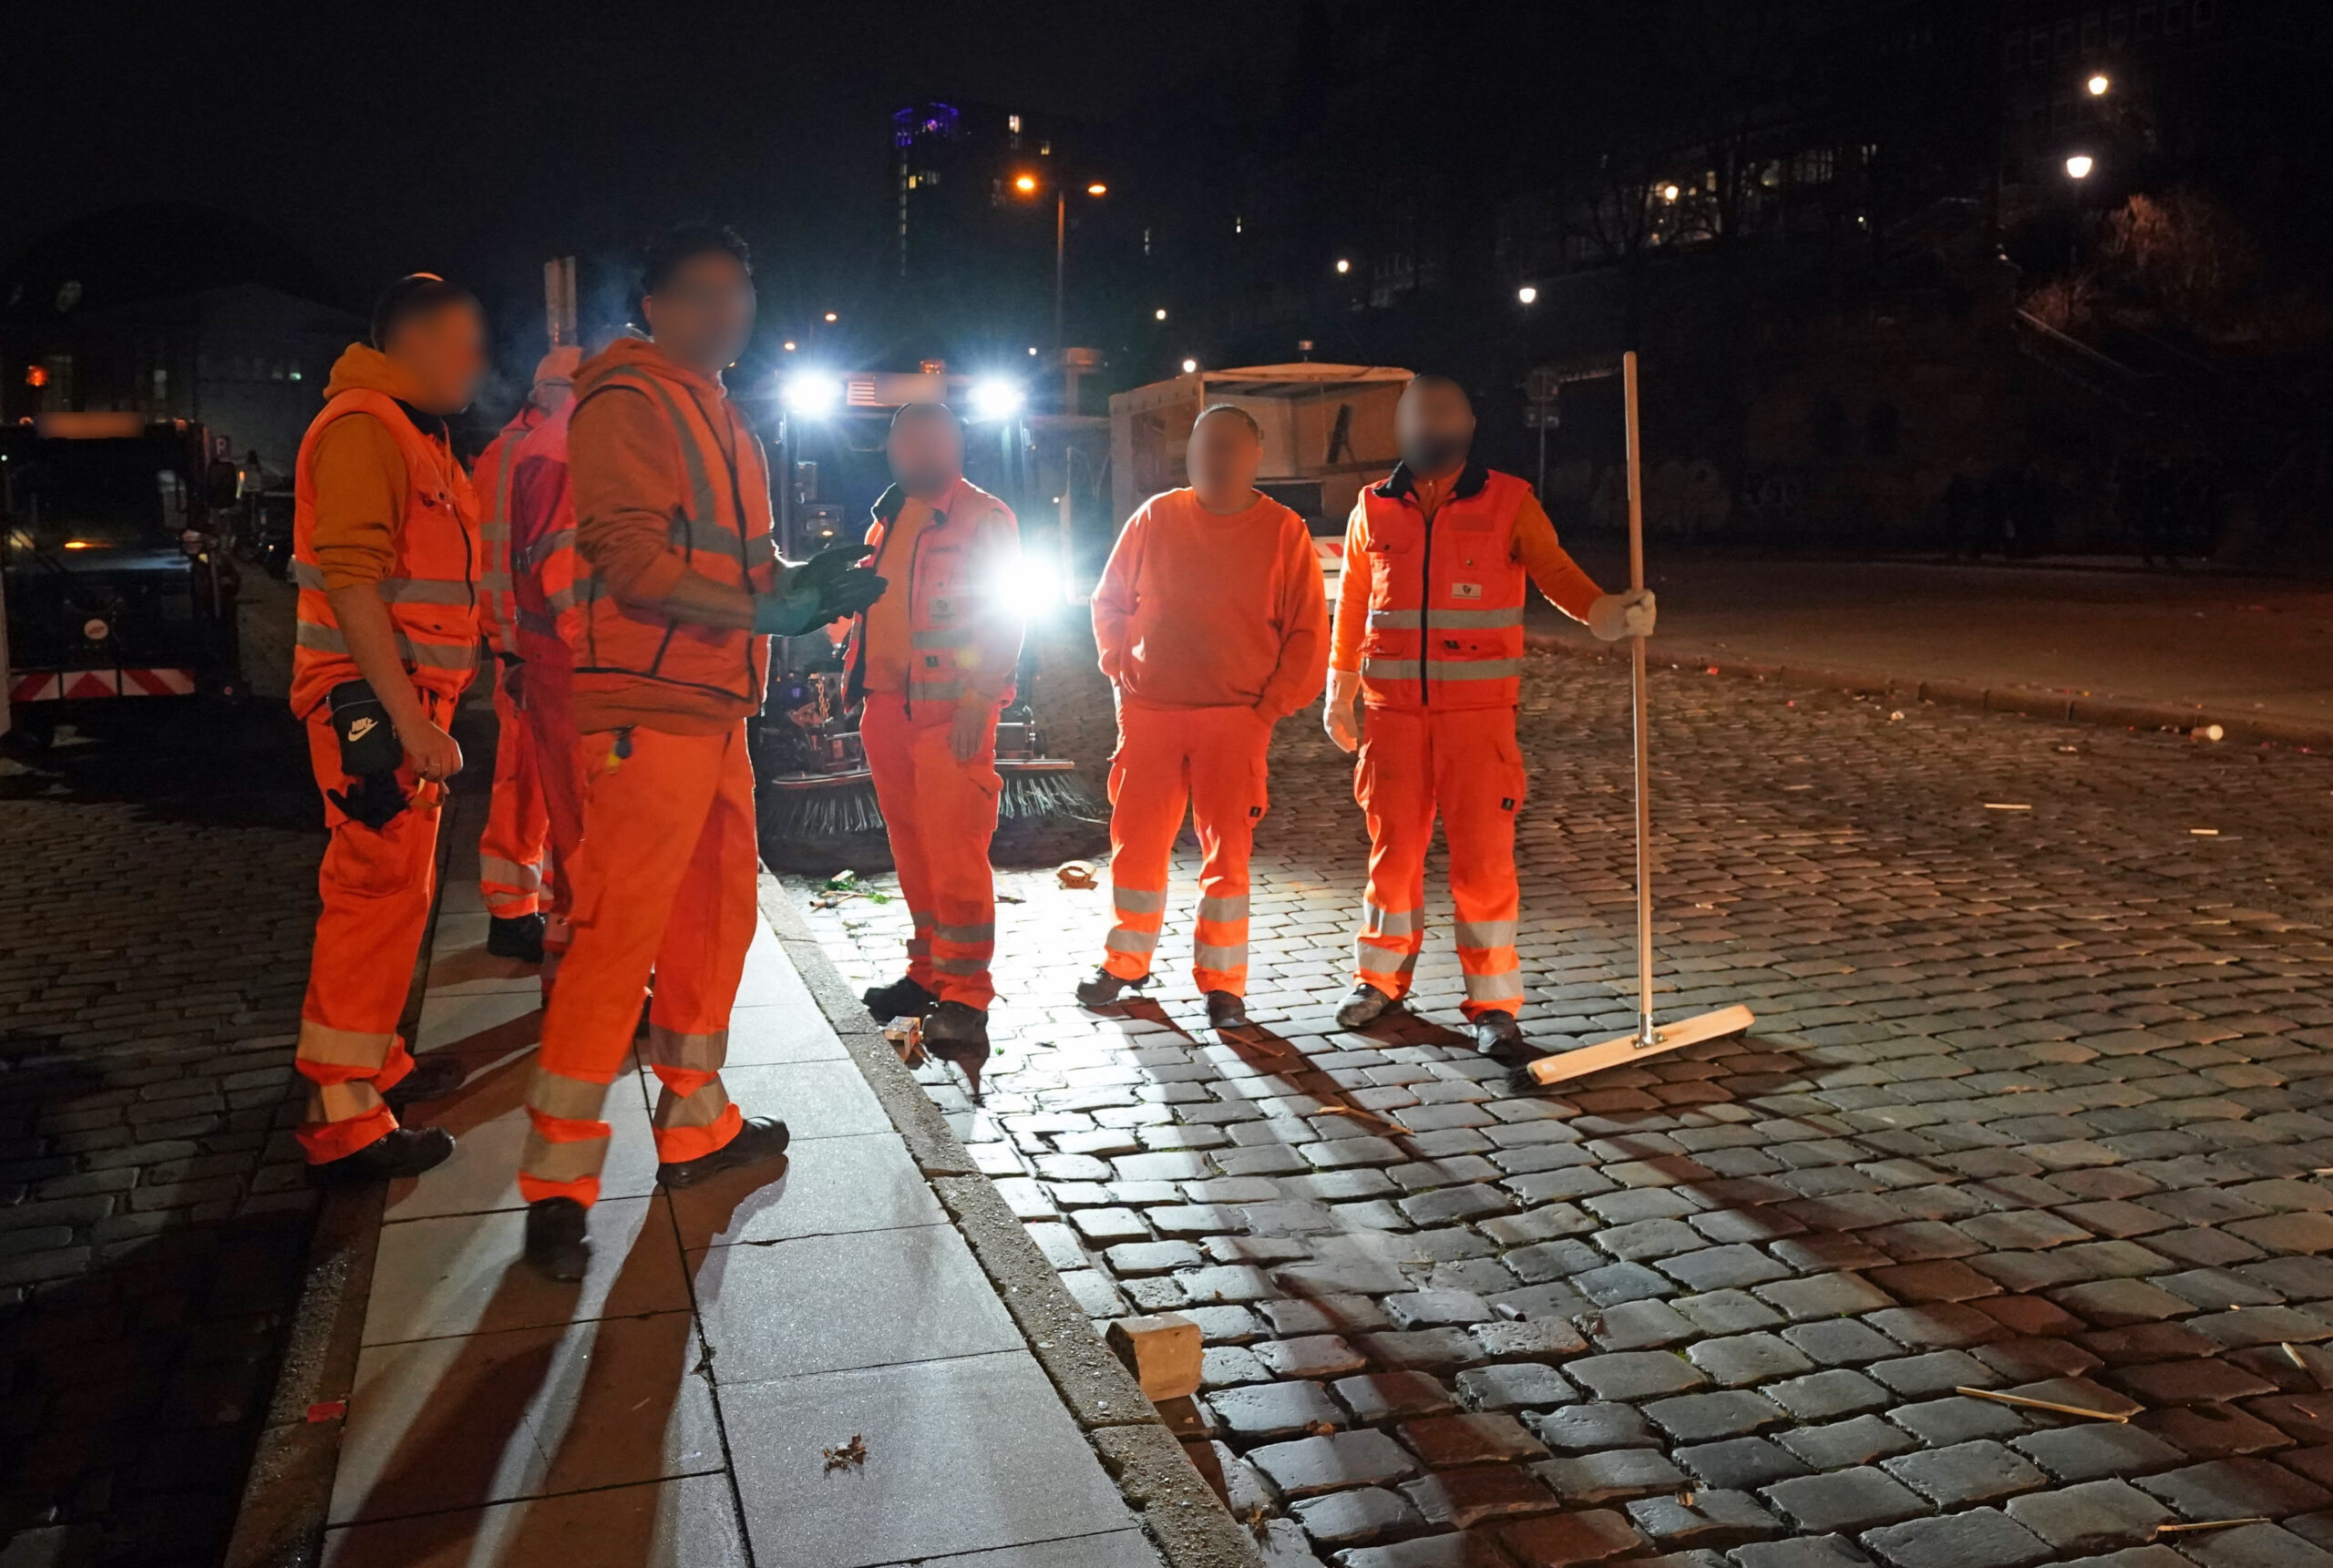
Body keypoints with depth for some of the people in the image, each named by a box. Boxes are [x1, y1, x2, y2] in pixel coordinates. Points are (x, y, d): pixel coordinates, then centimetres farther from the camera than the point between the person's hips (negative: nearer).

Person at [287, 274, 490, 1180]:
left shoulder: (418, 436, 20)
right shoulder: (362, 427, -14)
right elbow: (352, 581, -23)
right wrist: (410, 720, -27)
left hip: (407, 703, 11)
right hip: (370, 706, -11)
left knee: (394, 892, 18)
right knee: (378, 896, -9)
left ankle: (372, 1061, 32)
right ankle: (342, 1121, -4)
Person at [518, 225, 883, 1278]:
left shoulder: (720, 416, 22)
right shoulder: (627, 401, -8)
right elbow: (632, 557, -18)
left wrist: (801, 580, 4)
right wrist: (762, 608, -22)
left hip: (716, 708, 10)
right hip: (645, 710, -10)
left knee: (716, 916, 15)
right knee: (618, 936, -10)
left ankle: (695, 1126, 29)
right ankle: (557, 1182, -3)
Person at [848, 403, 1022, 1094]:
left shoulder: (983, 517, -4)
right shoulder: (889, 518, 18)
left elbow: (1003, 616, -10)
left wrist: (978, 701, -18)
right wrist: (855, 679, 17)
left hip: (951, 711, -7)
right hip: (887, 706, 7)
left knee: (954, 854, -10)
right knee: (912, 851, 12)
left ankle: (964, 998, -6)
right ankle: (929, 972, 23)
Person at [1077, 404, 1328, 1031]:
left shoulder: (1282, 531, -1)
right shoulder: (1156, 518, 4)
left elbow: (1307, 633, 1)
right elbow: (1109, 603, 13)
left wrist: (1272, 705, -4)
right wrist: (1122, 672, 5)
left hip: (1236, 721, -2)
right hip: (1149, 714, 2)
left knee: (1226, 854, 1)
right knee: (1135, 843, 8)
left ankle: (1222, 984, 12)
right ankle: (1125, 964, 26)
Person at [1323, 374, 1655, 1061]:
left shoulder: (1508, 502, 0)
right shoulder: (1373, 511, 8)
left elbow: (1556, 573, -7)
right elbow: (1352, 606, 15)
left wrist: (1607, 611, -27)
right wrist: (1339, 692, 15)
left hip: (1479, 713, -2)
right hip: (1395, 713, 2)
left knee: (1484, 858, -3)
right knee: (1393, 850, 11)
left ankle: (1493, 1006, 8)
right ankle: (1380, 980, 27)